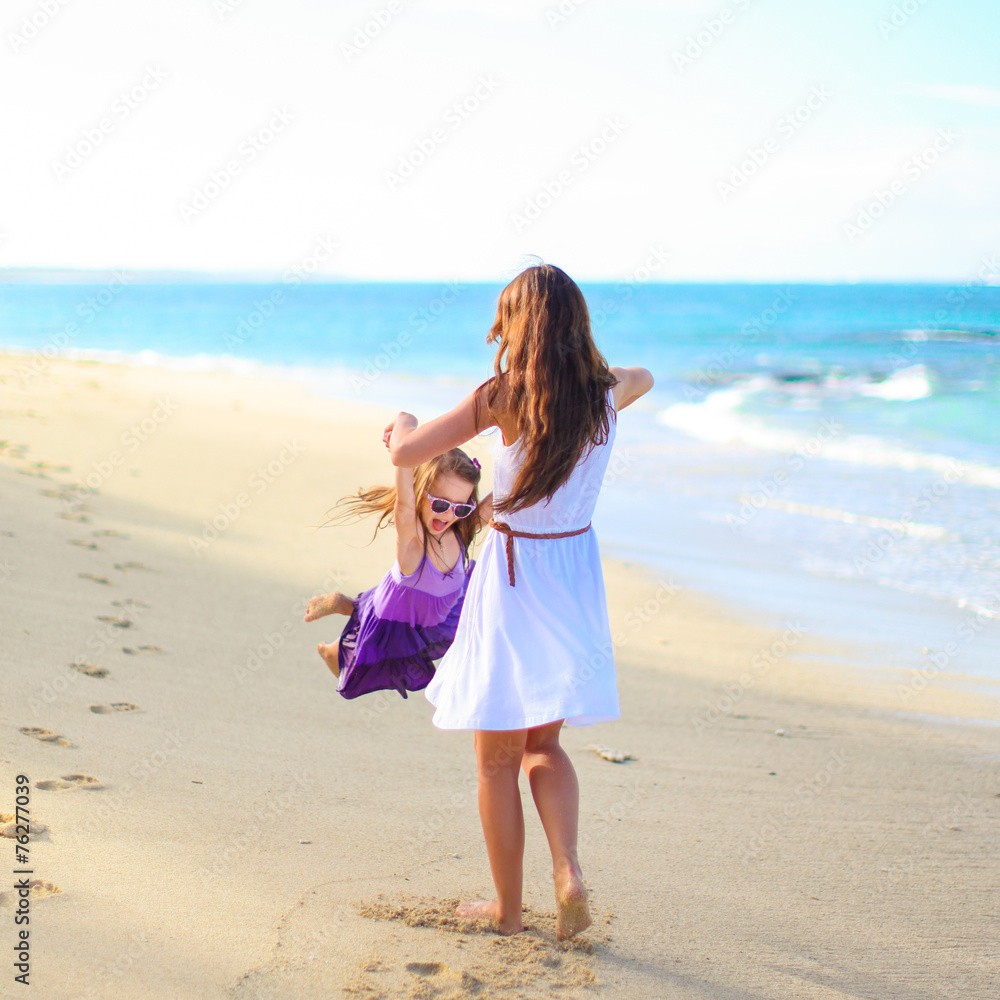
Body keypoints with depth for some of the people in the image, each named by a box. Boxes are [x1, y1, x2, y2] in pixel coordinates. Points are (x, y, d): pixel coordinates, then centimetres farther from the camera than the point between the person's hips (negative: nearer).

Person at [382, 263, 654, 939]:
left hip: (514, 574, -4)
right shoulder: (606, 394, -2)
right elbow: (644, 378, 25)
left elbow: (404, 454, -12)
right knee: (545, 744, 19)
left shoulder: (503, 398, -15)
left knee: (498, 757, 10)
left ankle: (507, 908, 17)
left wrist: (406, 423, 10)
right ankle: (569, 872, -2)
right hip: (577, 575, 5)